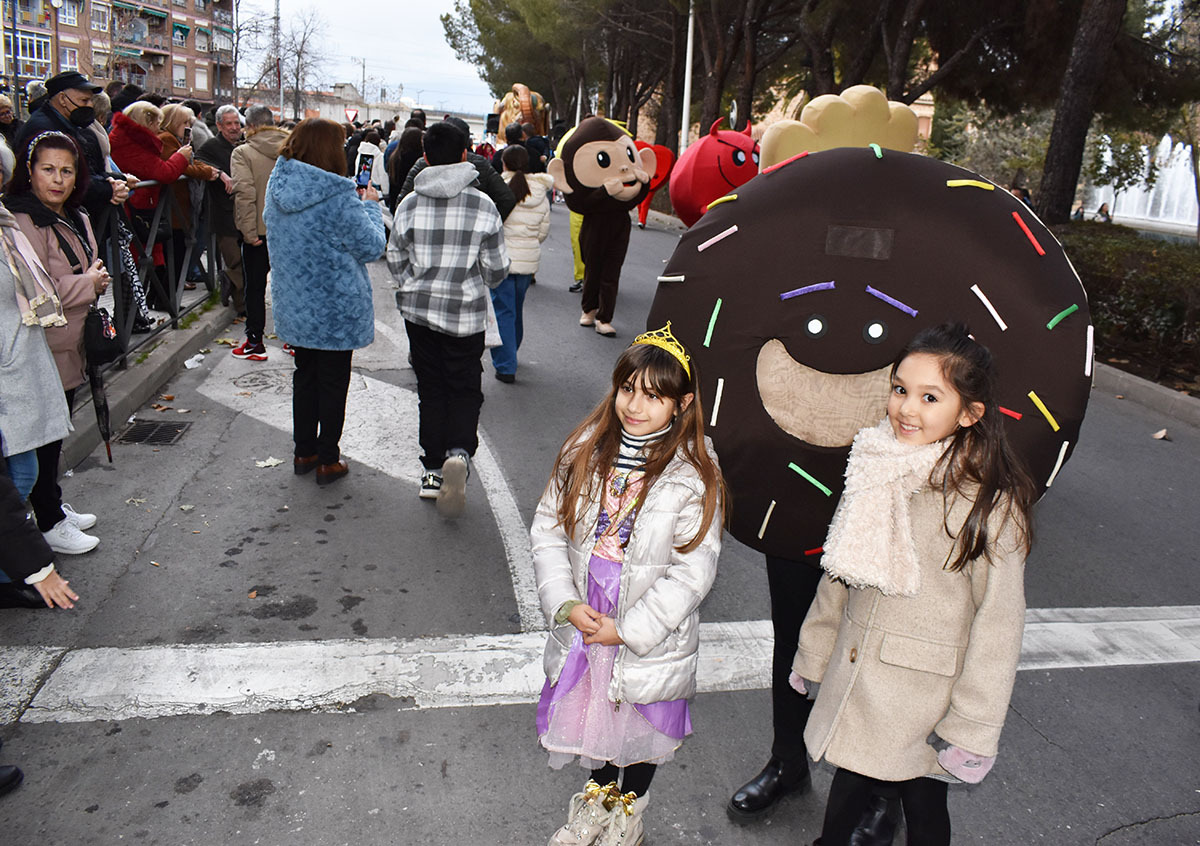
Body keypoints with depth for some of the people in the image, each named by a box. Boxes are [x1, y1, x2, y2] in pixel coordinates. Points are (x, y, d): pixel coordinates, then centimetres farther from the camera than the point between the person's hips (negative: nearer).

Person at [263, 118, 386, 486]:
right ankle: (328, 461, 17)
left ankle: (304, 451, 29)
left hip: (293, 303, 6)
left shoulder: (278, 188, 0)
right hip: (334, 307, -6)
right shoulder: (338, 197, -22)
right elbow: (372, 247, -15)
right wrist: (371, 206, 2)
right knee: (333, 381, 8)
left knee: (305, 374, 20)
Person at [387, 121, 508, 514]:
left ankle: (433, 470, 17)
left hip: (418, 310, 2)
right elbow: (497, 268, -4)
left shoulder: (409, 204, -4)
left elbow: (395, 260, 5)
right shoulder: (483, 206, -9)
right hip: (466, 314, -2)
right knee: (465, 388, 10)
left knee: (431, 389, 13)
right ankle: (459, 452, -17)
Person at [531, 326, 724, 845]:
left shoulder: (694, 476, -19)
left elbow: (692, 573, -18)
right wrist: (566, 603, -12)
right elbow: (547, 529, -3)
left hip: (650, 636, -3)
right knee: (591, 707, 24)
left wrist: (628, 629, -17)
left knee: (643, 723, 19)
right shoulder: (586, 452, -6)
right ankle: (598, 793, 52)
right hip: (584, 622, 4)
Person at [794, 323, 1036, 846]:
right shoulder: (879, 471, -1)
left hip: (924, 701, -5)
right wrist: (815, 656, 15)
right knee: (846, 790, 21)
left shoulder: (991, 504, -19)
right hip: (853, 684, 5)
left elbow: (998, 622, -15)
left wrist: (970, 728, -13)